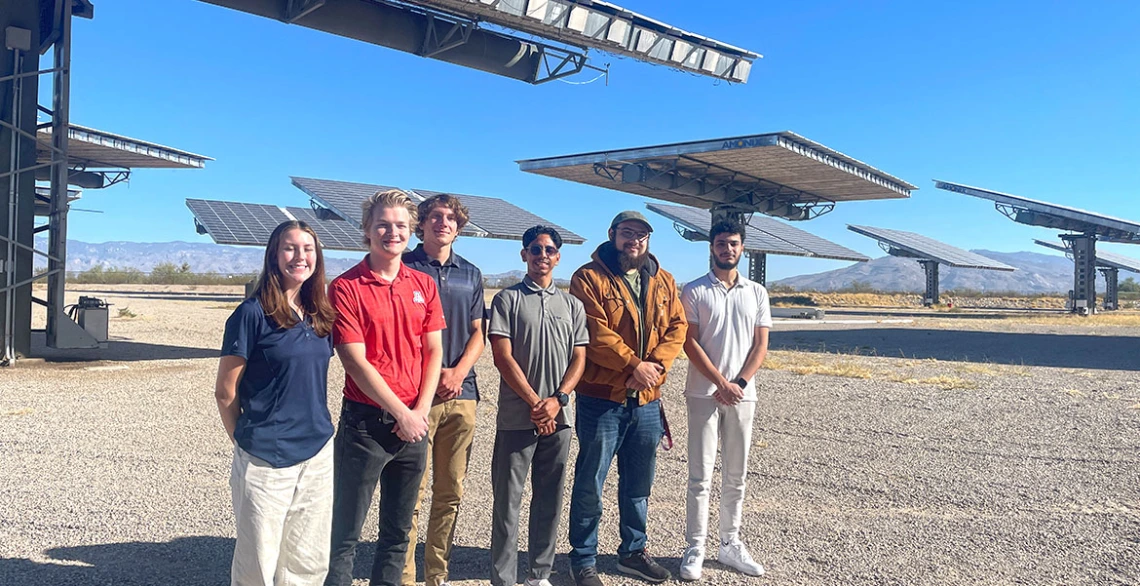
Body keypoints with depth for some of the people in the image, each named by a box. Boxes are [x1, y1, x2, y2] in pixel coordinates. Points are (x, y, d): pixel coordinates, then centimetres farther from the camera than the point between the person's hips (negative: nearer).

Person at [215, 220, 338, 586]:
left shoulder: (321, 317, 7)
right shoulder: (252, 313, -10)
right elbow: (225, 392, -5)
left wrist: (317, 427, 11)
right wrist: (245, 440, 2)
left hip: (318, 455, 5)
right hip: (265, 461, -5)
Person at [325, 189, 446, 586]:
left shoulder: (423, 285, 7)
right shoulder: (346, 287, -7)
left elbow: (434, 351, 6)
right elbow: (355, 361, -12)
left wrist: (421, 411, -6)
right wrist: (401, 413, -12)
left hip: (414, 423, 5)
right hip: (365, 422, -4)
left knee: (398, 531, 15)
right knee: (345, 531, 6)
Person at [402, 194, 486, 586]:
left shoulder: (470, 274, 14)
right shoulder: (406, 268, 1)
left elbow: (477, 333, 14)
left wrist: (459, 372, -3)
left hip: (461, 394, 4)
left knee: (450, 492, 9)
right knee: (412, 493, -3)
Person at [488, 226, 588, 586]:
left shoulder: (572, 305, 11)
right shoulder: (508, 299, 1)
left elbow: (579, 358, 7)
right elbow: (503, 357, -6)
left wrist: (557, 399, -9)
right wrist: (535, 403, -11)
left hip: (558, 418, 3)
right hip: (516, 417, -3)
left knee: (549, 499, 10)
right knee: (508, 500, 1)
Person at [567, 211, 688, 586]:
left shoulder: (663, 281, 11)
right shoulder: (589, 277, -6)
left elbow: (677, 327, 4)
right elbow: (596, 333, -16)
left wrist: (656, 364, -12)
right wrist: (634, 365, -19)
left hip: (647, 400, 6)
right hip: (601, 399, -5)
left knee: (639, 483, 17)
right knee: (590, 482, 4)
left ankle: (633, 551, 33)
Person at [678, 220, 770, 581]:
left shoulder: (756, 293, 8)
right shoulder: (694, 292, -1)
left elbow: (760, 345, 5)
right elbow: (690, 343, -6)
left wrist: (739, 383, -9)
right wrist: (721, 383, -13)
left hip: (742, 395, 3)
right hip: (704, 394, -3)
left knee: (736, 476, 10)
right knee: (700, 476, -1)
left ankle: (730, 544, 22)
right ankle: (695, 549, 7)